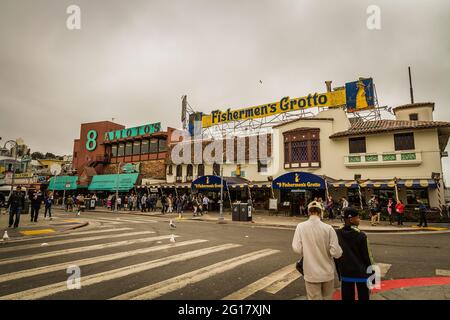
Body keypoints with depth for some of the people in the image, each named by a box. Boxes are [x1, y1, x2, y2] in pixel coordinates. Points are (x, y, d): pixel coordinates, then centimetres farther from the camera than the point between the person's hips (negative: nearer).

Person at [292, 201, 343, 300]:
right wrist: (340, 252, 9)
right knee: (327, 298, 22)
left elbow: (297, 248, -12)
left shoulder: (301, 226, -13)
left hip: (311, 273, -1)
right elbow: (335, 252, -14)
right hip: (327, 273, 1)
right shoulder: (328, 228, -14)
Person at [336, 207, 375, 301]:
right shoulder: (361, 235, -16)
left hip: (345, 273, 3)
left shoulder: (337, 234, -6)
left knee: (347, 297, 14)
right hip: (361, 272, -3)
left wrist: (339, 273, 13)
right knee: (363, 297, 14)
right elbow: (367, 256, -11)